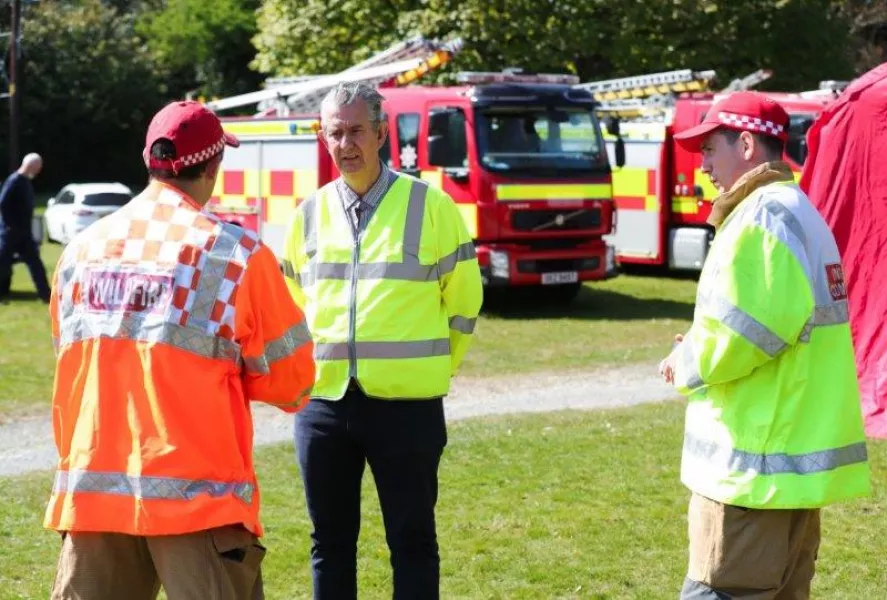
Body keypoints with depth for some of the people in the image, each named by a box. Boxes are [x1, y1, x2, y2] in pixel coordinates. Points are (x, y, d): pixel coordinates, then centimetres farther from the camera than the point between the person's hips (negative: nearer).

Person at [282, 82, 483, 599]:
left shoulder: (429, 205, -4)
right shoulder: (310, 214, 7)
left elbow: (463, 297, 4)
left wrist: (438, 367, 7)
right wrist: (316, 365, 15)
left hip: (406, 404, -4)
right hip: (324, 401, 4)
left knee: (413, 540, 4)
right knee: (331, 541, 10)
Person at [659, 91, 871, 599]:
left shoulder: (762, 215, -15)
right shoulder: (801, 211, 17)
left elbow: (748, 327, -23)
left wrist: (689, 364, -6)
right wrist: (700, 351, 9)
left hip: (754, 463, -10)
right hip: (802, 454, 10)